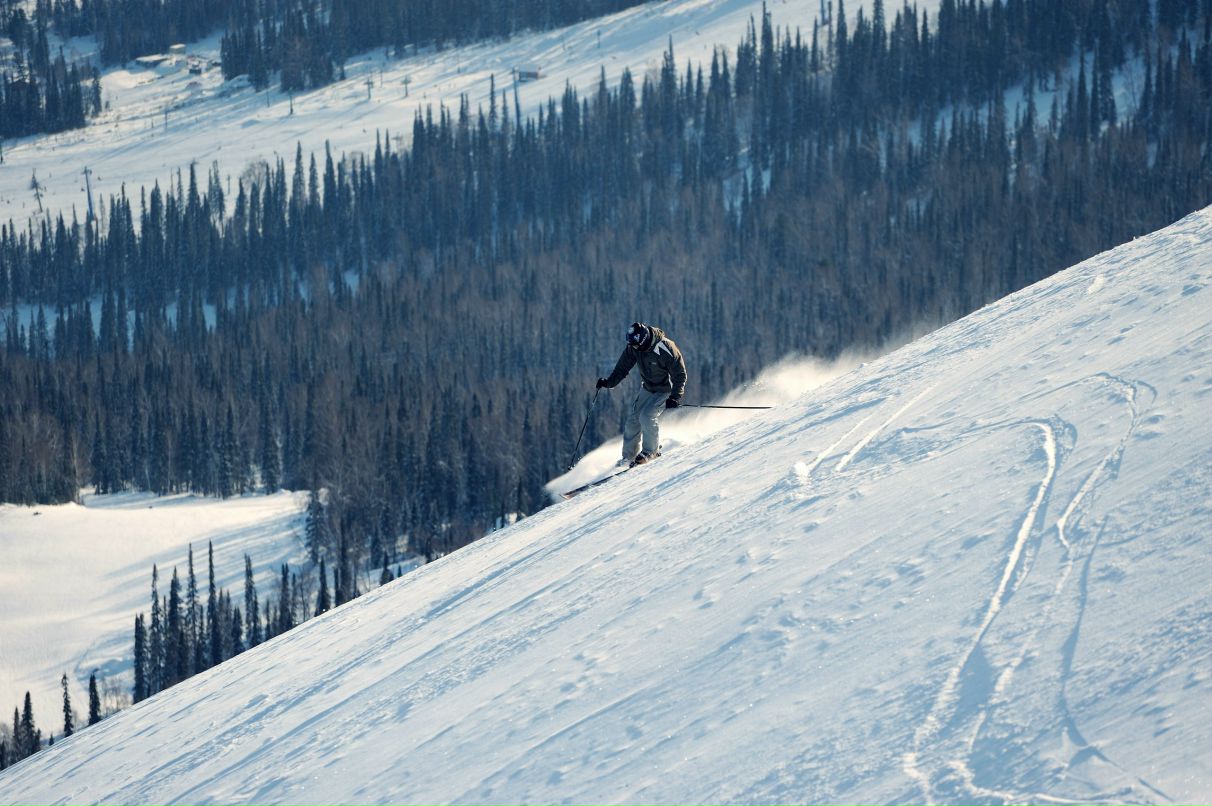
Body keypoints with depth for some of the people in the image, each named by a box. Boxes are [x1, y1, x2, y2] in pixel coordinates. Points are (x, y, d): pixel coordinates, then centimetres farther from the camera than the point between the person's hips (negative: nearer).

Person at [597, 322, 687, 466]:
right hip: (647, 388, 6)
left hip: (666, 390, -6)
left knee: (647, 416, -22)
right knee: (633, 419, -1)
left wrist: (675, 397, -32)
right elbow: (622, 368, 0)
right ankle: (629, 455, 15)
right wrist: (609, 382, -12)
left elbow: (680, 375, -23)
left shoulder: (665, 349, -31)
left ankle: (651, 451, -3)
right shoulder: (633, 348, -13)